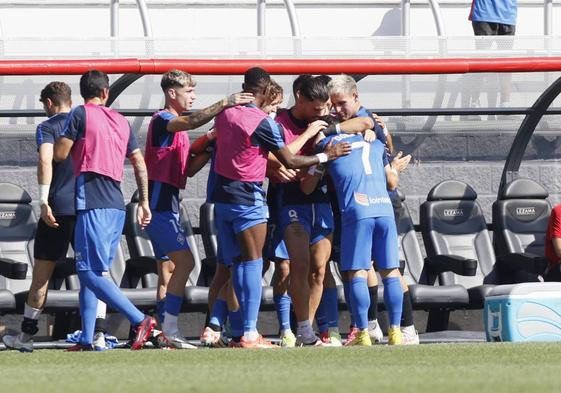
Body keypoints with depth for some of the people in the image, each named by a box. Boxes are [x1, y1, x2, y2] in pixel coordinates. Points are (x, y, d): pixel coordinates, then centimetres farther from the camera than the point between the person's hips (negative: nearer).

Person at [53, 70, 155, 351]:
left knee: (90, 273, -10)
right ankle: (87, 339, 6)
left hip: (92, 203, -7)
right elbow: (140, 164, 16)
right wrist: (144, 202, 20)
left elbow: (60, 154, -5)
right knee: (89, 274, 11)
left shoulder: (81, 114, -3)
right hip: (117, 204, 7)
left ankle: (140, 320, -19)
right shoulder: (121, 121, 16)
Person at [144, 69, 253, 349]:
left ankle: (164, 333, 11)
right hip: (160, 203, -11)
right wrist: (225, 103, -33)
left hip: (166, 205, 11)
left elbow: (187, 170, 20)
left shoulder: (176, 125, 20)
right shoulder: (162, 120, -10)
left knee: (169, 268, 10)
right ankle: (169, 328, -22)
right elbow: (193, 122, -32)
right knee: (184, 262, -18)